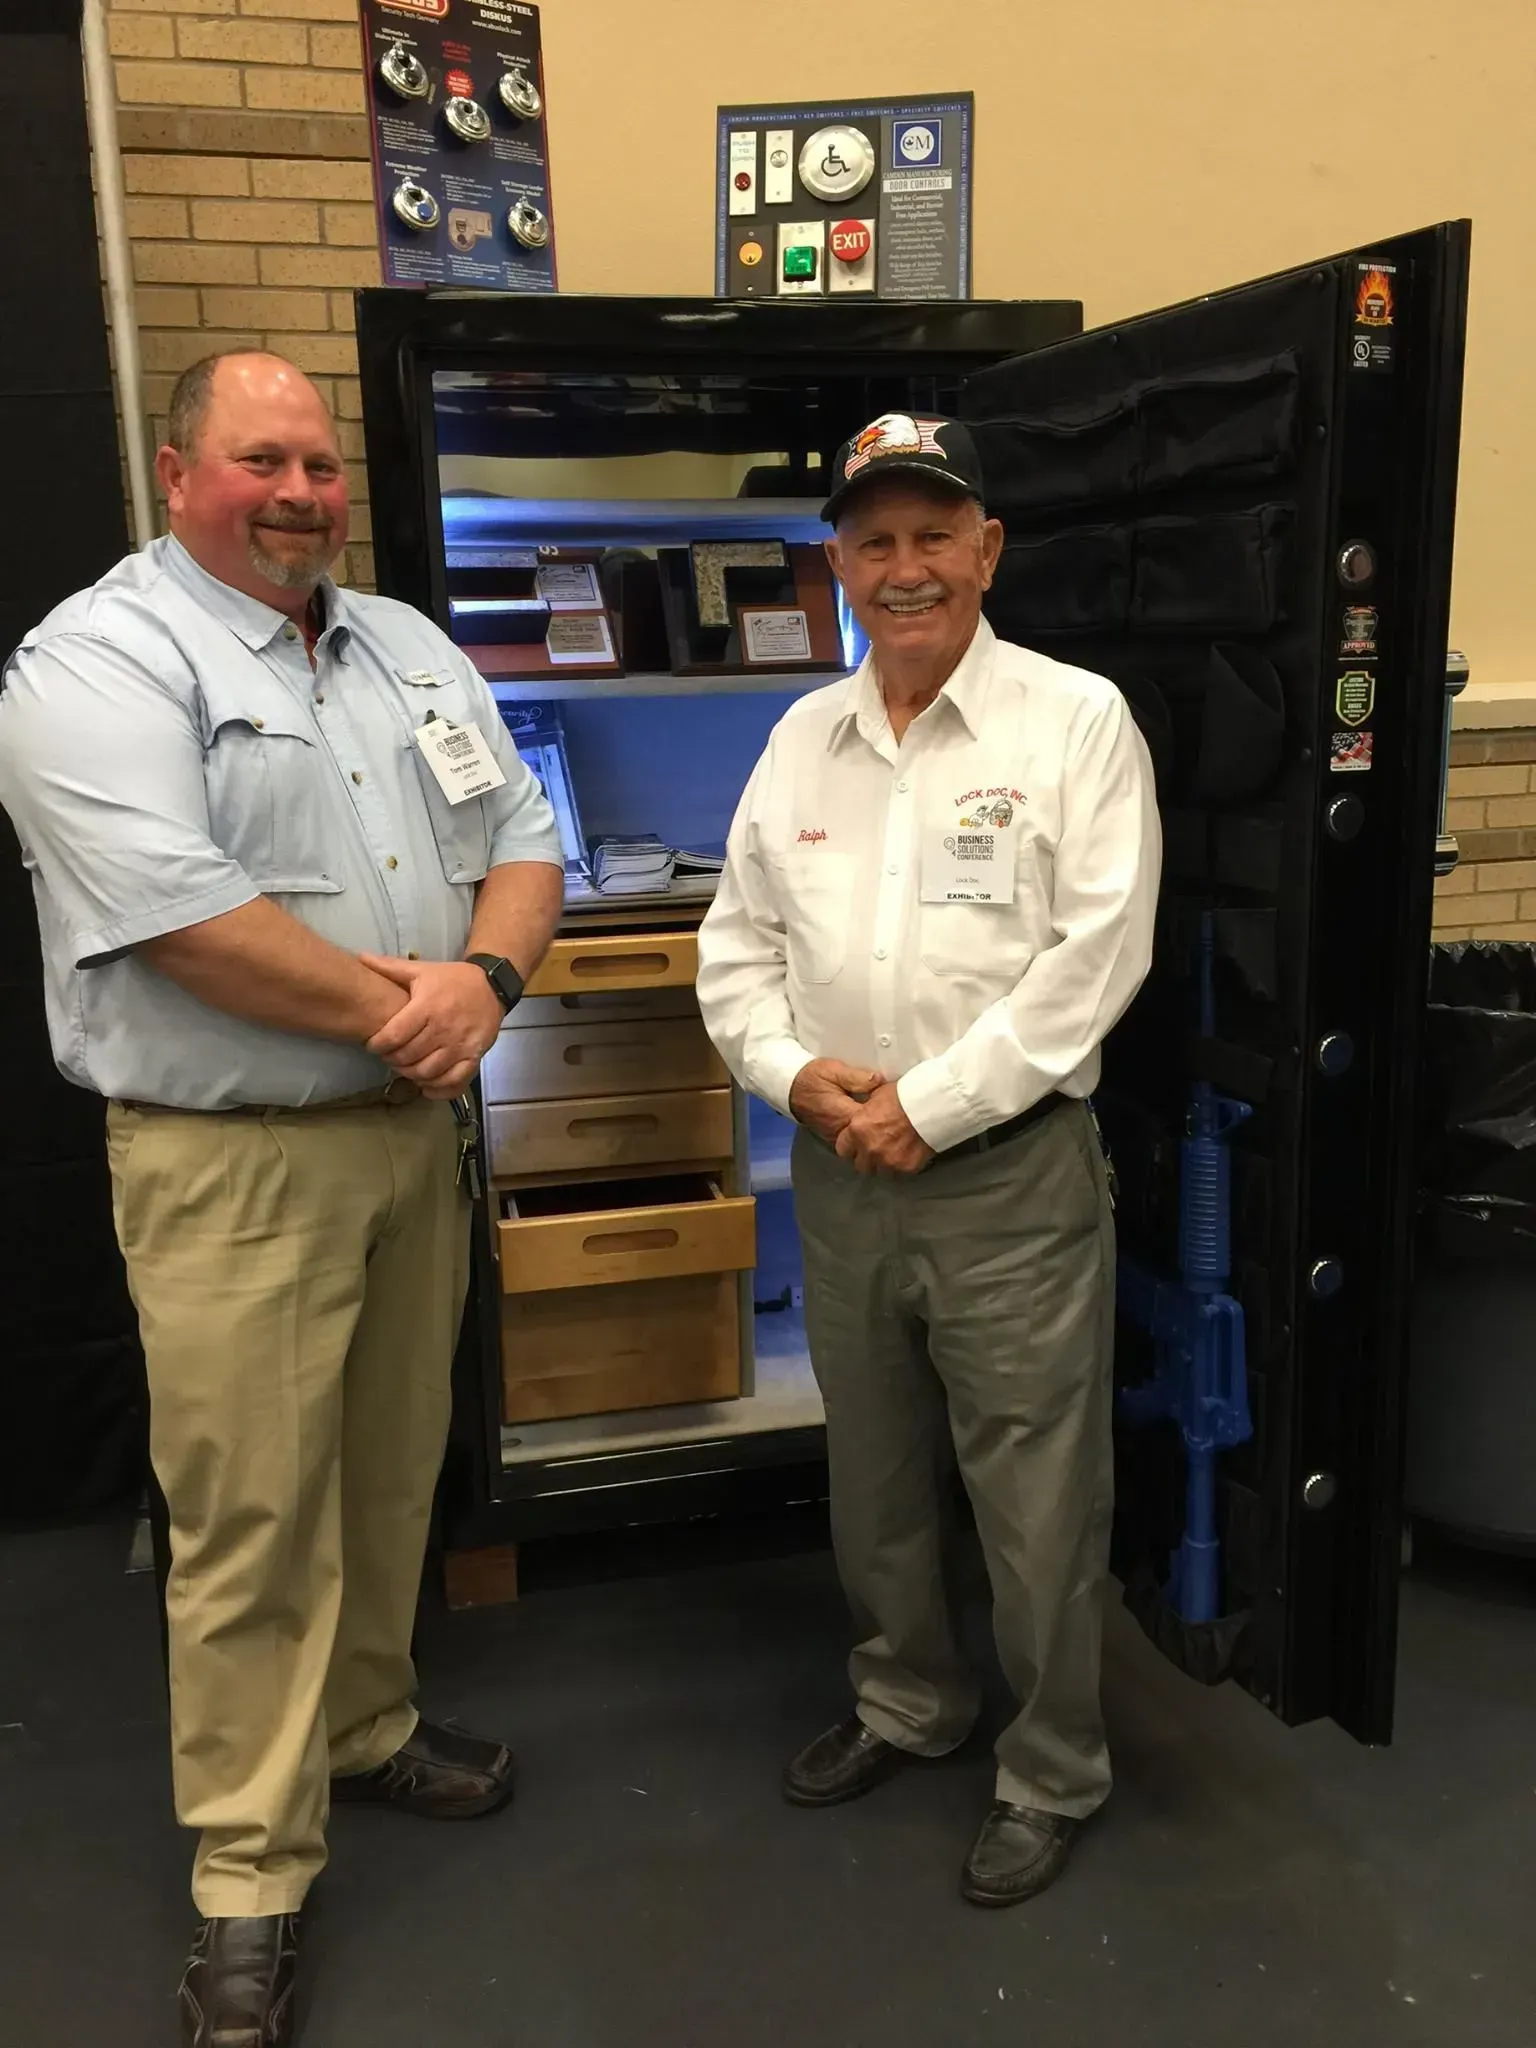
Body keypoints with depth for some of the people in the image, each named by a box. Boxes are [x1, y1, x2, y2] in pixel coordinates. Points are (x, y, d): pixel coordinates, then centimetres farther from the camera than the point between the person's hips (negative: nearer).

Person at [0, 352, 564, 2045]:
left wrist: (483, 980, -12)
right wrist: (400, 1008, -15)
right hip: (230, 1161, -6)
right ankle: (248, 1879, 18)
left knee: (392, 1475, 18)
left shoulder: (411, 650, 13)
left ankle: (363, 1729, 40)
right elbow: (173, 910, -22)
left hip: (416, 1132, 7)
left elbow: (520, 837, 9)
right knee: (251, 1518, 2)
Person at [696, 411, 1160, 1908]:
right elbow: (737, 939, 10)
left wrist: (930, 1106, -16)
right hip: (839, 1171, 5)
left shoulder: (1076, 720, -7)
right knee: (872, 1477, 20)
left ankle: (1051, 1775, 29)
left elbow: (1094, 952, -15)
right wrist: (792, 1073, -8)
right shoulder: (802, 736, 8)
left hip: (1013, 1173, -5)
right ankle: (905, 1702, 43)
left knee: (1035, 1500, 6)